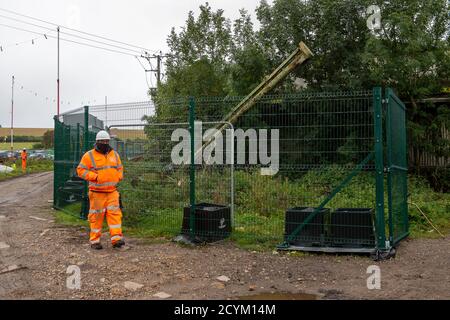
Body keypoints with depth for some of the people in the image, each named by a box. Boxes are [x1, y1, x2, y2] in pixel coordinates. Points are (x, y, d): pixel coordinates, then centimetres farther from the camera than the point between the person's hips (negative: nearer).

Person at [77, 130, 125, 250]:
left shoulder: (114, 154, 13)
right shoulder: (89, 155, -3)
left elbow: (120, 168, 24)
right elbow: (81, 170, -5)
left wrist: (117, 178, 5)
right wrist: (95, 176, -14)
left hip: (112, 191, 4)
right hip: (97, 192, -4)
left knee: (115, 213, -5)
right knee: (97, 216, 2)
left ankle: (116, 239, -5)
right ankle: (95, 241, 12)